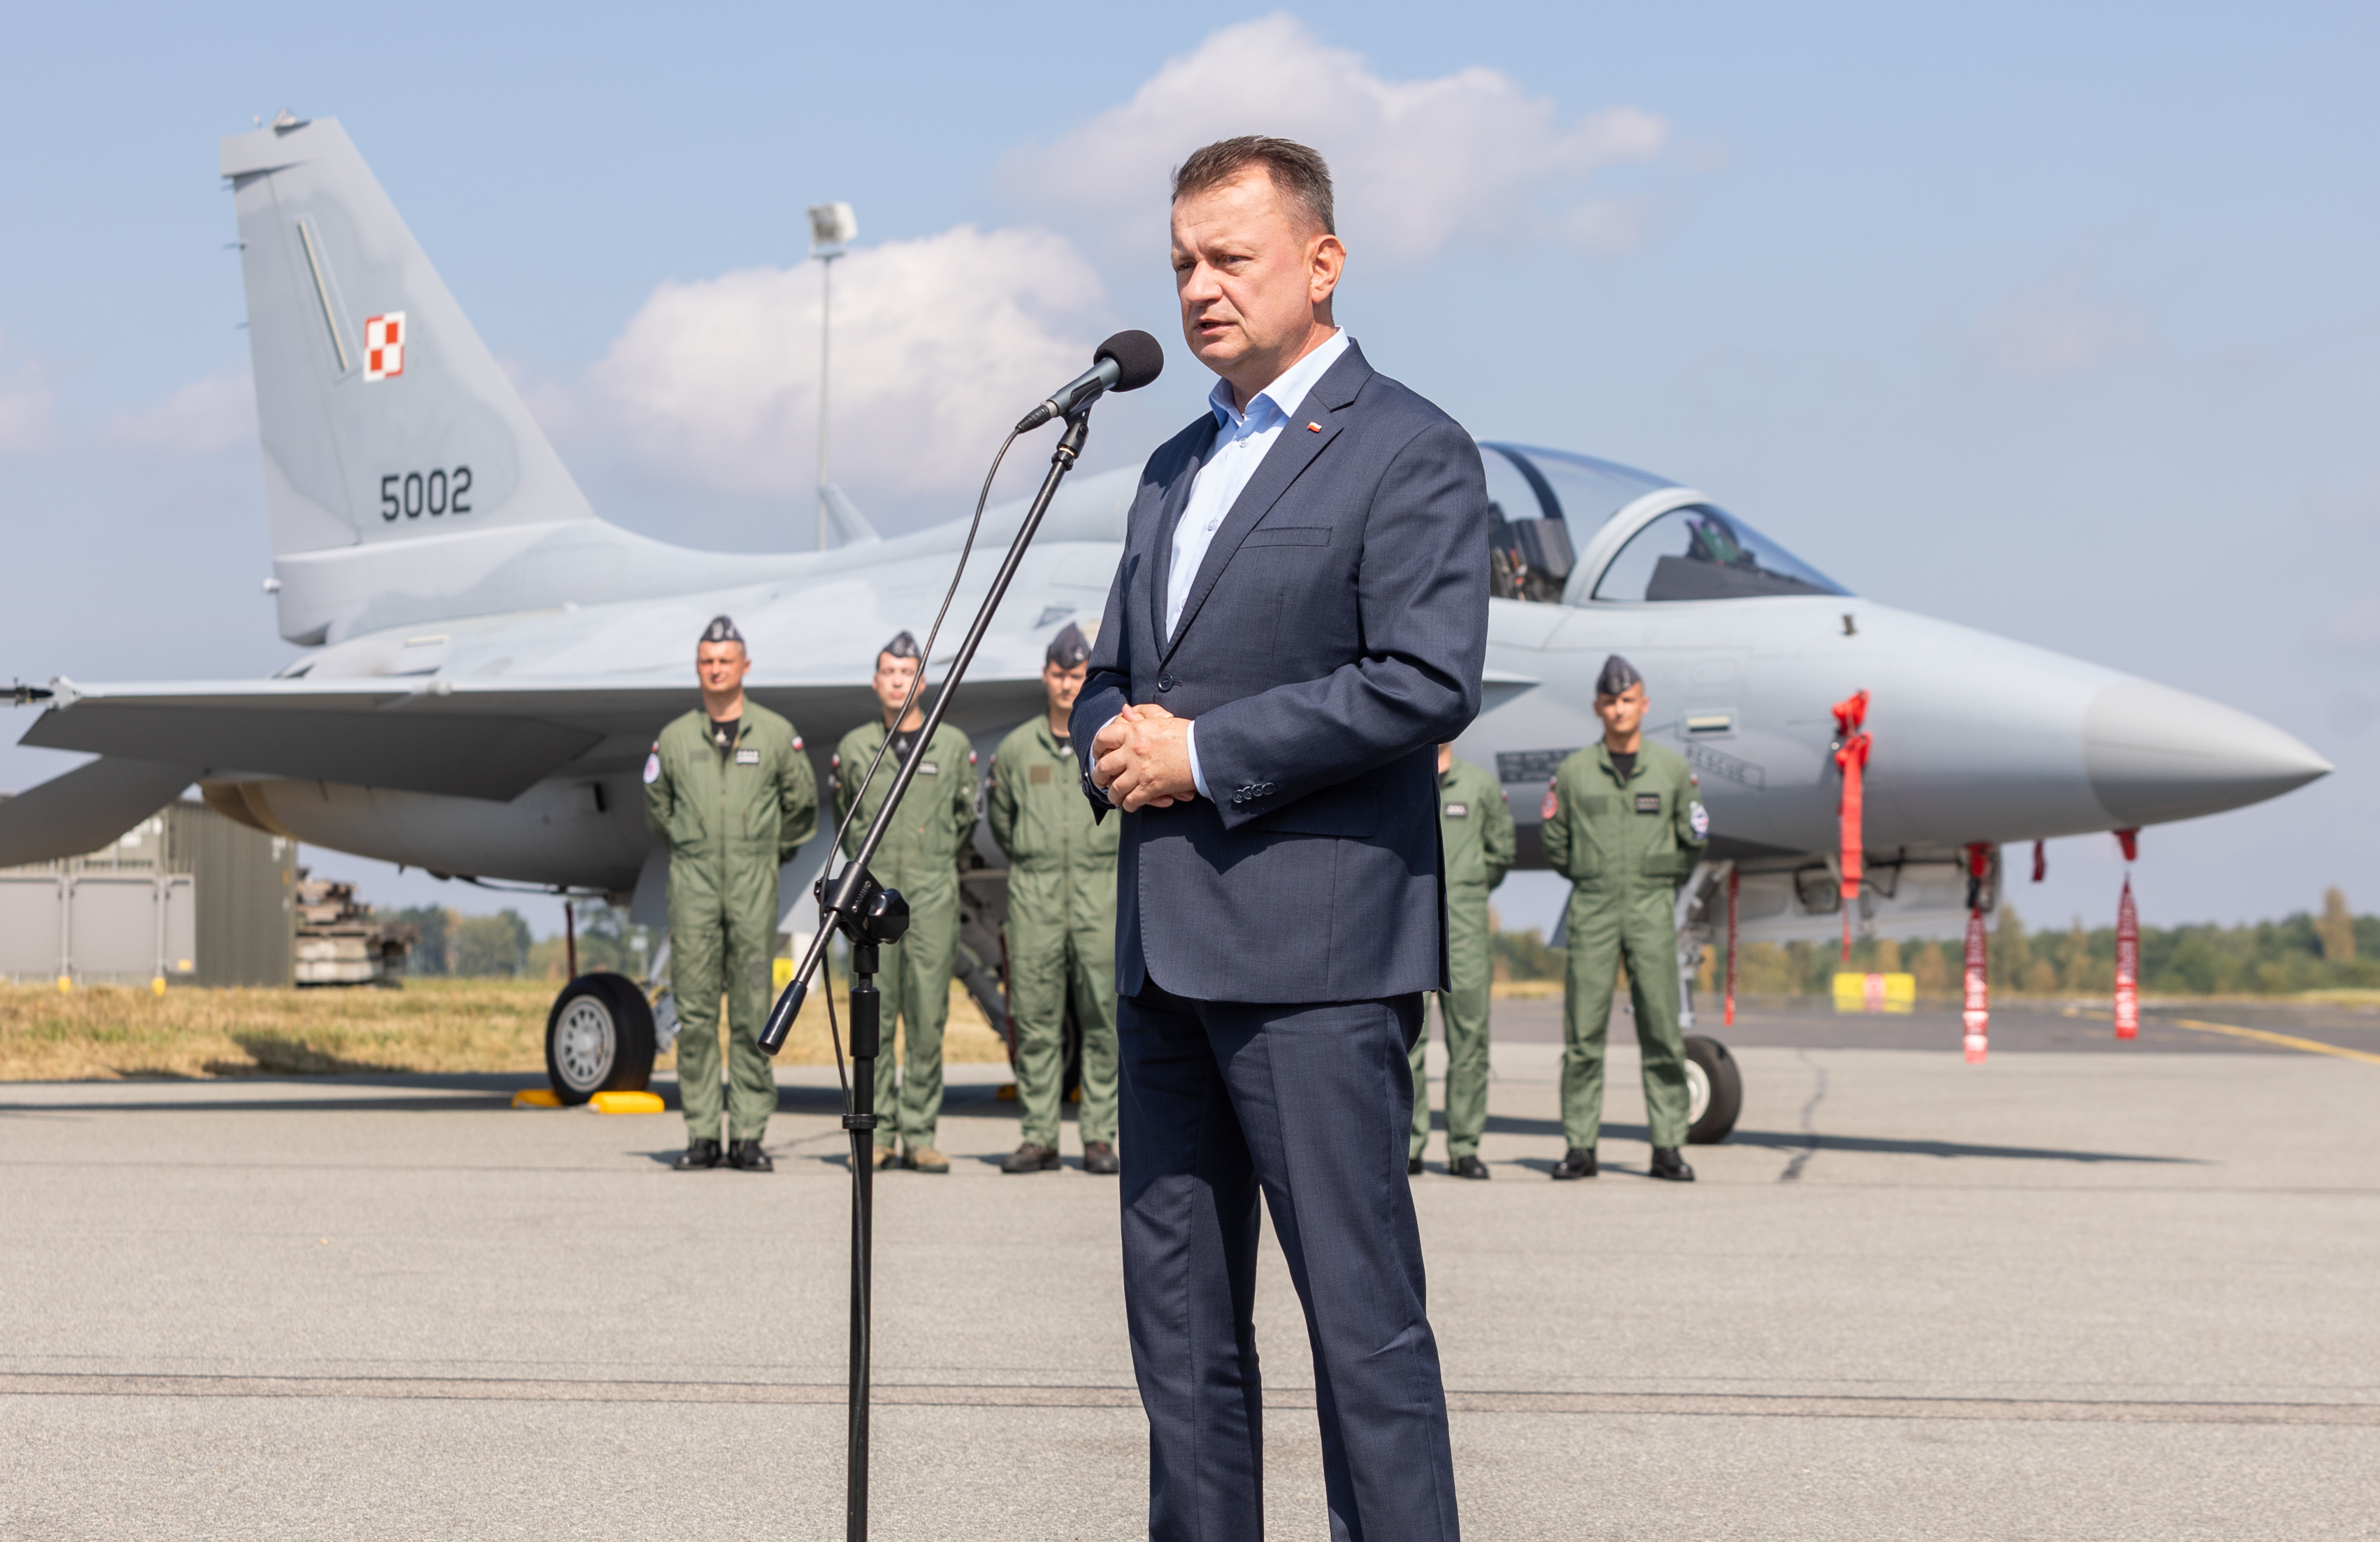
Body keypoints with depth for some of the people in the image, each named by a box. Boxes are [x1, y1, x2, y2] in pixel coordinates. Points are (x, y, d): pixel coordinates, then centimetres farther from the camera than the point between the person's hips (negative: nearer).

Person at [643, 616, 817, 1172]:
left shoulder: (777, 735, 5)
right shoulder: (674, 739, 7)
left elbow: (801, 805, 16)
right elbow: (656, 809, 21)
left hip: (753, 886, -1)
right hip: (693, 885, 1)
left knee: (753, 1014, -2)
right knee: (694, 1013, -1)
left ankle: (750, 1133, 1)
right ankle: (701, 1134, 3)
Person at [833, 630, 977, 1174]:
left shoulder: (953, 746, 6)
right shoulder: (855, 747, 7)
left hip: (932, 895, -1)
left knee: (928, 1017, -3)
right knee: (875, 1017, 0)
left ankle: (921, 1135, 1)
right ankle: (877, 1134, 4)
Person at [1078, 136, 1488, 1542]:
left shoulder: (1410, 452, -3)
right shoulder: (1178, 467, 22)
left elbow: (1429, 678, -15)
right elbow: (1113, 676, 26)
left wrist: (1202, 753, -14)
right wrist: (1113, 743, 1)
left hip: (1315, 949, -8)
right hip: (1166, 949, 8)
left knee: (1363, 1314, -7)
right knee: (1179, 1317, 9)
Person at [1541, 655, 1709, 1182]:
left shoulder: (1673, 770, 7)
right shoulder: (1574, 773, 6)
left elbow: (1693, 840, 14)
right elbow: (1556, 842, 13)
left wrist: (1661, 882, 11)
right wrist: (1589, 878, 4)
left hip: (1651, 911, 0)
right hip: (1592, 911, 0)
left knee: (1662, 1034, -3)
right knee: (1583, 1035, -2)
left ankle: (1668, 1148, 0)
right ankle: (1580, 1147, 1)